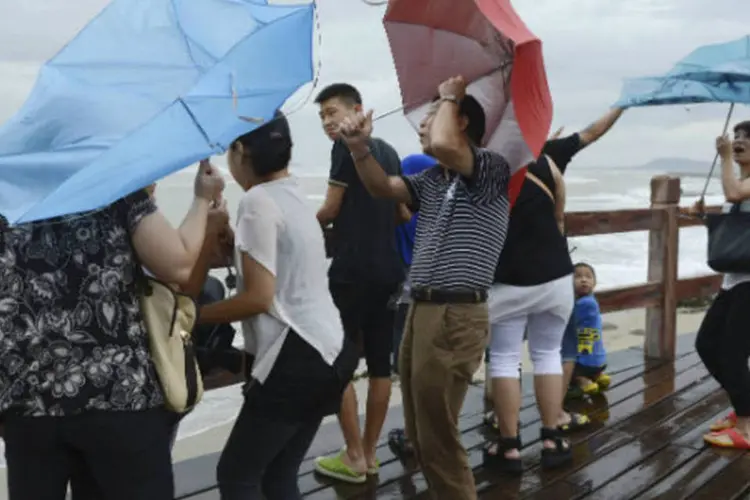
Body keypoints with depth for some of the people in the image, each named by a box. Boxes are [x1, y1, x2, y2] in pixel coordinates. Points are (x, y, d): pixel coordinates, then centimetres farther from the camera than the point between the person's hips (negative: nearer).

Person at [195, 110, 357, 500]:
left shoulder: (258, 200, -13)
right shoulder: (294, 196, 14)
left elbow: (259, 297, -16)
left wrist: (195, 315, -6)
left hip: (295, 358, -9)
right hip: (326, 352, 9)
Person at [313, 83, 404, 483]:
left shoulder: (345, 146, -6)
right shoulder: (389, 151, 16)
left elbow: (330, 211, -6)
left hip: (352, 270, -8)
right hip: (389, 269, 8)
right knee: (380, 363, 9)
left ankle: (354, 457, 4)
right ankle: (369, 453, 18)